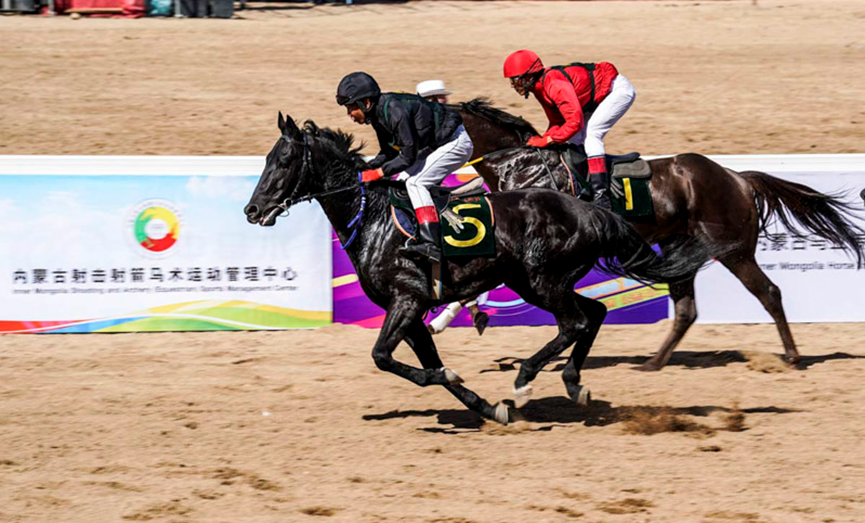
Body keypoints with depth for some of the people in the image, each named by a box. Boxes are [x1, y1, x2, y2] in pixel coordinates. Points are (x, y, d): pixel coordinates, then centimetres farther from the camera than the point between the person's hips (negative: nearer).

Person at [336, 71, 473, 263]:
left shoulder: (395, 111, -29)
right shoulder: (378, 114, 1)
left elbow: (408, 155, -28)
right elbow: (389, 152, 10)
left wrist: (380, 172, -24)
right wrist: (366, 169, -4)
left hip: (455, 143, -10)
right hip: (435, 145, 10)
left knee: (415, 182, -21)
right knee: (402, 181, 8)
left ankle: (431, 244, -29)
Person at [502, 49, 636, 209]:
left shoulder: (555, 85, -31)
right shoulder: (540, 87, -1)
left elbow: (575, 121, -34)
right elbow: (557, 122, 6)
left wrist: (547, 140, -31)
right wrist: (539, 141, -10)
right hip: (599, 95, 10)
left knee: (591, 132, -22)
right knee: (574, 139, 5)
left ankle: (601, 194, -28)